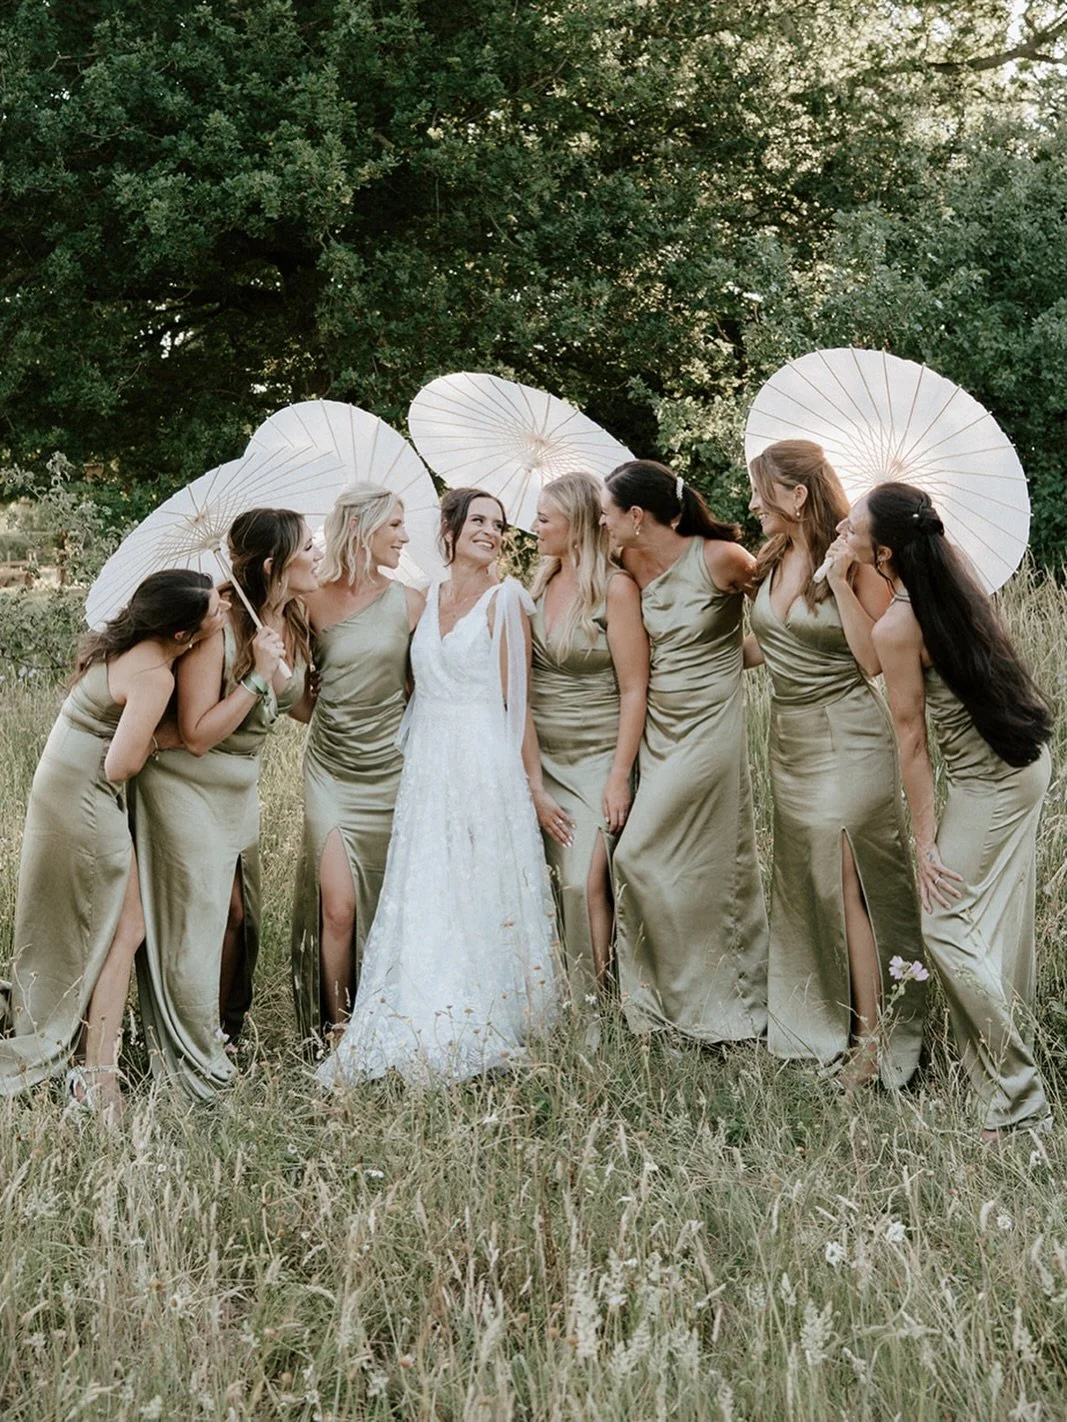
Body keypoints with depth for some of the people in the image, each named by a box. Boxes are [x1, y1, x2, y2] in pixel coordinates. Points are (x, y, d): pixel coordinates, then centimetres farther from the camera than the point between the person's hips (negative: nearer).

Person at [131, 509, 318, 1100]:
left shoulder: (294, 623, -3)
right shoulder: (217, 626, -26)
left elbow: (301, 707, 8)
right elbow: (197, 735, -26)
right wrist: (258, 675, -29)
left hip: (240, 786, 7)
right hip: (188, 786, -7)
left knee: (239, 912, 11)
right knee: (202, 913, -3)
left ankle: (224, 1033, 29)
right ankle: (192, 1062, 10)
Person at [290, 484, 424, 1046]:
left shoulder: (409, 603, 0)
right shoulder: (314, 601, -2)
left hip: (388, 768, 1)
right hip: (330, 768, -1)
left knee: (384, 905, 7)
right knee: (337, 905, -10)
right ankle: (334, 1031, 2)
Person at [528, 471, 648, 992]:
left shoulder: (615, 587, -10)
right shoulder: (540, 585, 8)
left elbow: (634, 690, -10)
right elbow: (525, 680, 12)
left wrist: (619, 777, -13)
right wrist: (532, 782, 7)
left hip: (598, 755, -5)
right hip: (544, 757, 5)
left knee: (586, 881, -13)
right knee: (564, 884, 3)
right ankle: (575, 1003, 11)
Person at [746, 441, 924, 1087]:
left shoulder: (855, 560, -13)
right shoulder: (774, 560, 7)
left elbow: (875, 660, -20)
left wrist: (840, 579, -24)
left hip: (847, 738, -7)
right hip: (791, 738, 7)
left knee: (849, 885, -6)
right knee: (803, 884, 11)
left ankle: (874, 1038, 2)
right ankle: (820, 1023, 21)